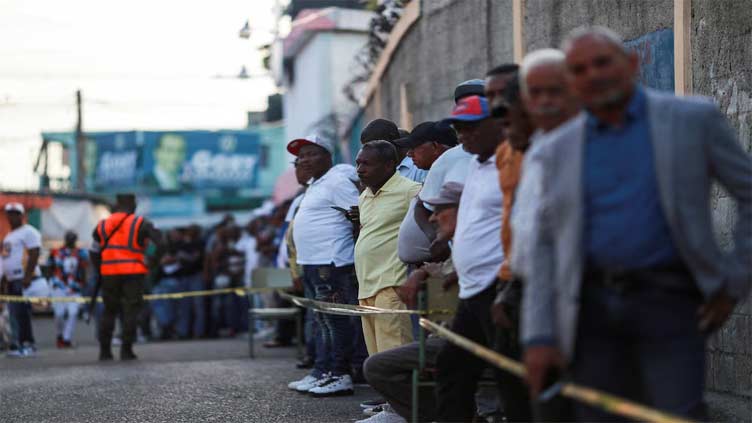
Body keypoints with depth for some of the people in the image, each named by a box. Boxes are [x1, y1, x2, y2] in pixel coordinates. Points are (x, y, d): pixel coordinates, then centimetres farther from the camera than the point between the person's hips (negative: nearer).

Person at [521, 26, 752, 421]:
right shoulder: (558, 149, 11)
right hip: (591, 310, 3)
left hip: (666, 301, -3)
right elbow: (544, 244, 11)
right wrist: (539, 336, 4)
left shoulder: (694, 120, 3)